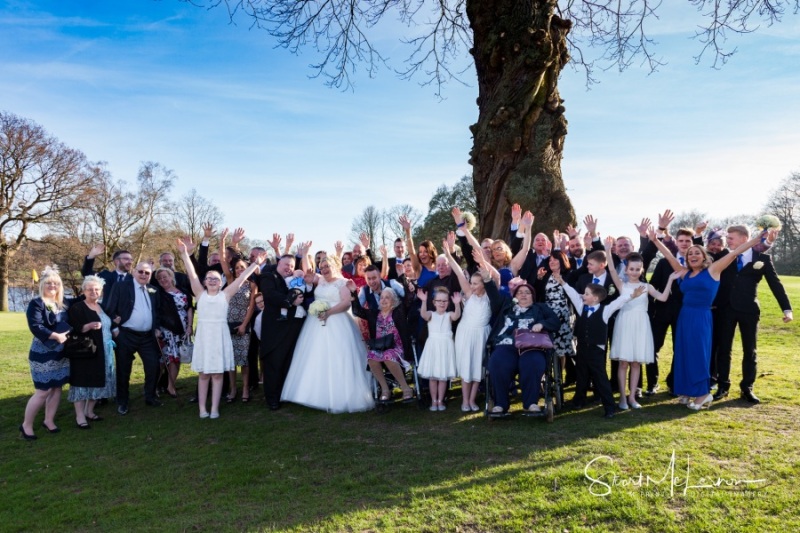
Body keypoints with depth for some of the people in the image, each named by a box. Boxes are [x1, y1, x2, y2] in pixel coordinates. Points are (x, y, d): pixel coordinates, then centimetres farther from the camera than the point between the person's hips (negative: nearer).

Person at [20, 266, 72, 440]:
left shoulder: (63, 304, 9)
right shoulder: (36, 303, -10)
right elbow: (35, 327, -21)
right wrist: (56, 336, -24)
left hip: (60, 353, 7)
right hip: (43, 354, -7)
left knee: (56, 387, 11)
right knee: (43, 391, -4)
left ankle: (49, 421, 24)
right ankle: (26, 425, 13)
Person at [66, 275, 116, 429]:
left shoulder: (103, 307, 15)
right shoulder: (76, 308, -7)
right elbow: (72, 330, -16)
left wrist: (111, 340, 14)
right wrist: (88, 326, -30)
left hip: (103, 353, 7)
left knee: (97, 382, 11)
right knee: (83, 382, -4)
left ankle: (89, 412, 22)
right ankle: (80, 416, 2)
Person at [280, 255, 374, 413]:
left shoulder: (342, 282, -3)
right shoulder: (320, 280, 17)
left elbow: (346, 303, -13)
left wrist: (329, 312, -22)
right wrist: (305, 255, 7)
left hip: (336, 325, -7)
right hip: (317, 324, 7)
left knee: (336, 360, -9)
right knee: (316, 360, 6)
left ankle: (339, 398, -5)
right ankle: (318, 394, 13)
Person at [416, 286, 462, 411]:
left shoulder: (449, 315, 4)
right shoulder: (431, 315, 2)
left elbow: (457, 316, -19)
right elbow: (423, 314, -22)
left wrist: (457, 304, -38)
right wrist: (424, 302, -39)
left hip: (445, 347, 0)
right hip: (433, 346, 0)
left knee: (443, 376, 6)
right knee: (432, 376, 5)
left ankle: (440, 400, 18)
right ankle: (434, 401, 17)